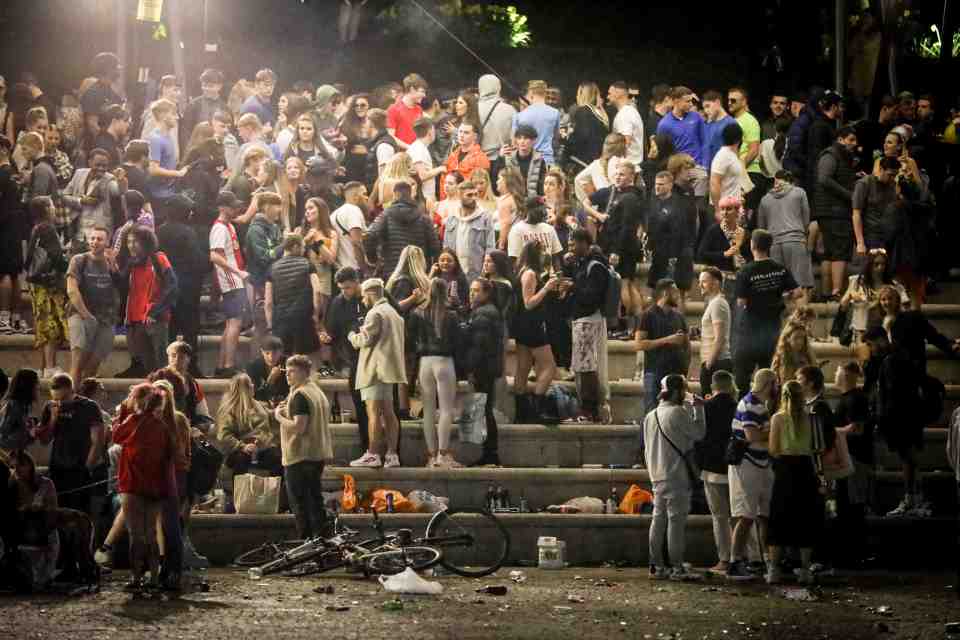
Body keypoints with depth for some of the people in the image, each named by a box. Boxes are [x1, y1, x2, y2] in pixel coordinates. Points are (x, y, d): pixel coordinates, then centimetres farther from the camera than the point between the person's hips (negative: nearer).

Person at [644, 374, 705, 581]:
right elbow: (699, 433, -6)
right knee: (676, 520, -6)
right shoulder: (677, 412, -12)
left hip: (657, 476, 8)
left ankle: (657, 566, 11)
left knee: (658, 519, 9)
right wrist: (697, 409, 3)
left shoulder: (650, 416, 13)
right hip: (676, 476, -8)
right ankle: (677, 568, -7)